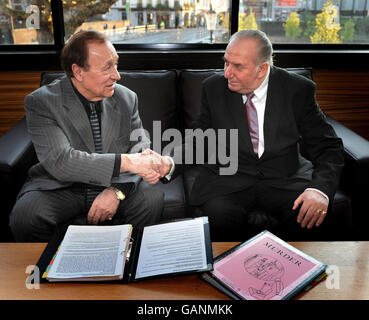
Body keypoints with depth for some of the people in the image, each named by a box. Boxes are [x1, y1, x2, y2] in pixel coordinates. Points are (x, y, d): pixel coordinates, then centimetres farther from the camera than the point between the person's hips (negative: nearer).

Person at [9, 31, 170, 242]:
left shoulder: (127, 98, 1)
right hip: (60, 187, -2)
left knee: (152, 199, -25)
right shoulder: (41, 102, -11)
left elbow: (140, 147, 0)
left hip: (115, 183, 3)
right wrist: (125, 161, -31)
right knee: (25, 218, -29)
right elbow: (59, 161, -23)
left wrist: (117, 190, -19)